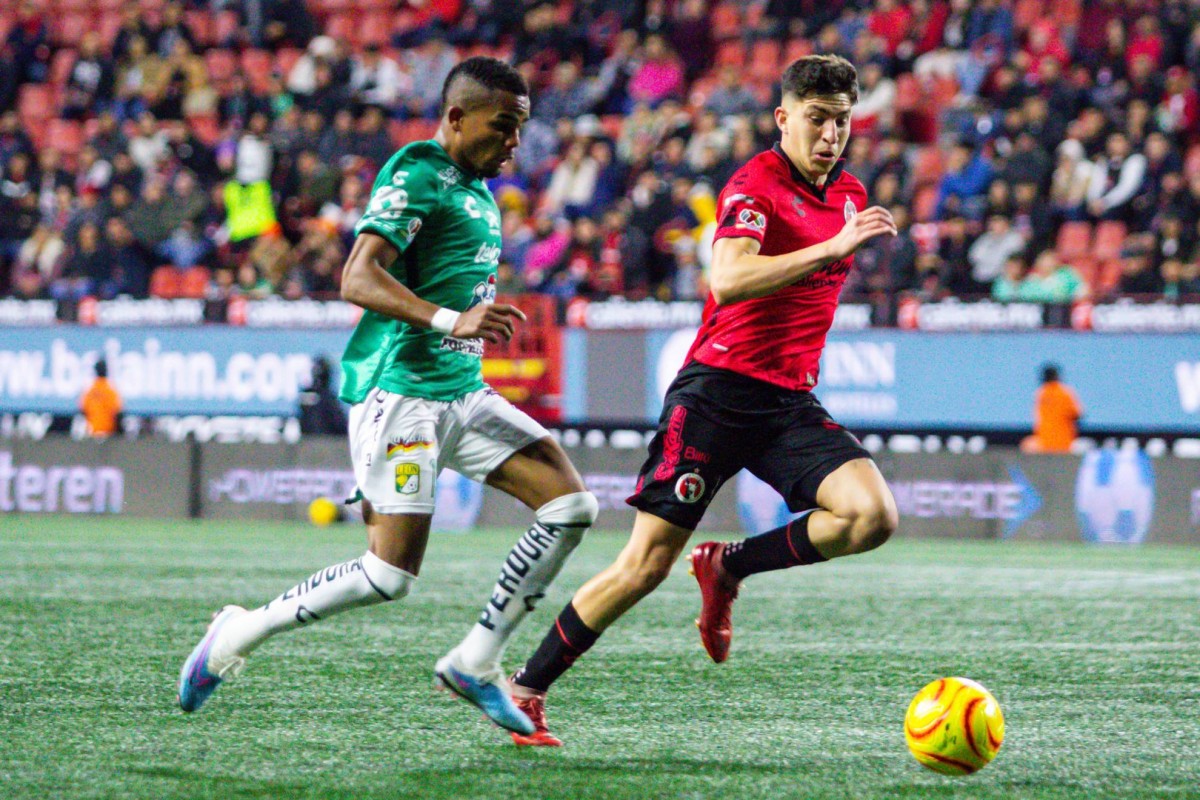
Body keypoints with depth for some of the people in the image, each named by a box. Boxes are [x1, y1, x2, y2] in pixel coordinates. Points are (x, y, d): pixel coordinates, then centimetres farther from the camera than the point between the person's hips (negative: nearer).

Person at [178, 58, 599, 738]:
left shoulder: (475, 186, 17)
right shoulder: (417, 173, -12)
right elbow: (358, 279, -24)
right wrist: (453, 321, -33)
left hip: (461, 389, 9)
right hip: (399, 391, -9)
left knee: (572, 506, -1)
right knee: (391, 574, -14)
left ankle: (476, 661, 4)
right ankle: (238, 635, 3)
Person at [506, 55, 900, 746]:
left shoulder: (850, 194, 12)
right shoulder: (756, 185, -11)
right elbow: (728, 279, -30)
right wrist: (832, 247, -35)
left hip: (790, 404, 6)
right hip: (718, 391, -6)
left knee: (874, 515, -19)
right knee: (646, 566, -8)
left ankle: (729, 568, 2)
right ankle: (525, 691, 7)